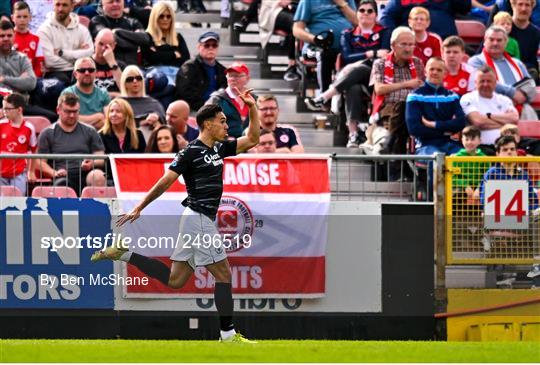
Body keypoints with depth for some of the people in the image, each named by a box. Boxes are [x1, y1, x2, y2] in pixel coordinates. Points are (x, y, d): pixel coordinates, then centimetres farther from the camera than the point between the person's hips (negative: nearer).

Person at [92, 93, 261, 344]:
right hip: (199, 219, -9)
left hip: (198, 220, 9)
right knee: (223, 273, -5)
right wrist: (138, 209, -9)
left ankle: (124, 254, 13)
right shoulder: (191, 152, -11)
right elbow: (164, 182, -11)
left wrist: (252, 107, 8)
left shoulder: (219, 148, 13)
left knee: (174, 280, 10)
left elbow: (252, 140, 19)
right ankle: (227, 335, 0)